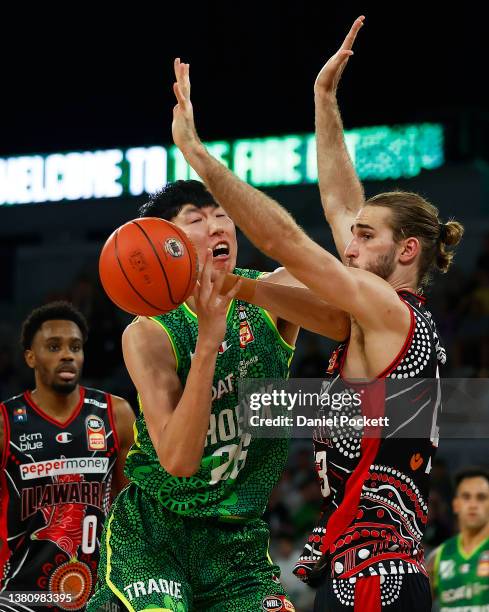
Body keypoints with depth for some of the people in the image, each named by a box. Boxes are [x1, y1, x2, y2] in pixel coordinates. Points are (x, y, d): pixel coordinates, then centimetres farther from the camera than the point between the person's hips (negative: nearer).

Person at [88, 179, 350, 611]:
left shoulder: (275, 292, -3)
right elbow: (178, 459, -25)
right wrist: (208, 342, -32)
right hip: (150, 538, -3)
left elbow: (342, 323, -26)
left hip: (237, 538, 4)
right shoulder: (149, 335, -13)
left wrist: (244, 288, -39)